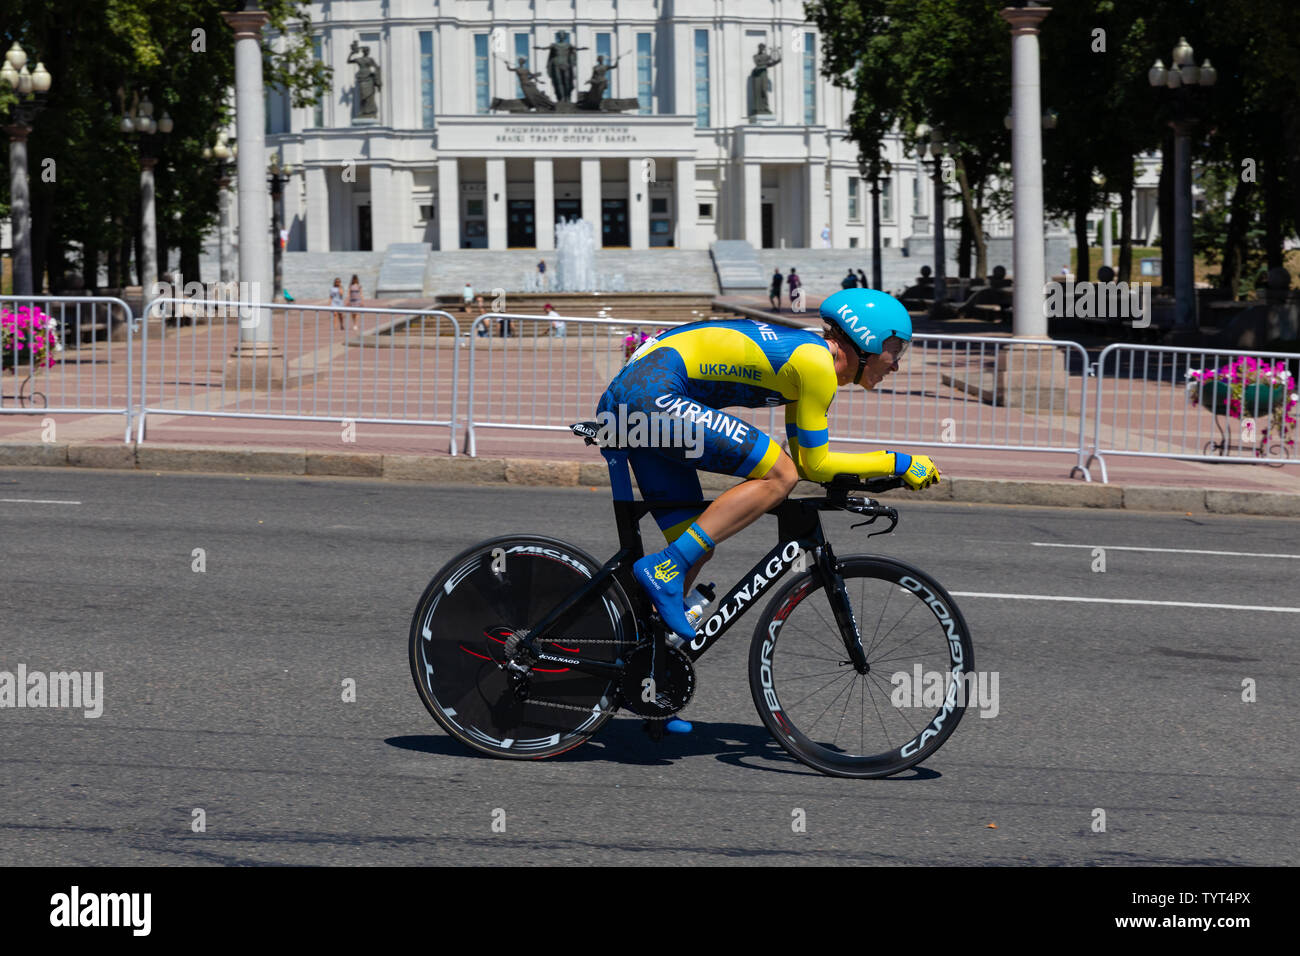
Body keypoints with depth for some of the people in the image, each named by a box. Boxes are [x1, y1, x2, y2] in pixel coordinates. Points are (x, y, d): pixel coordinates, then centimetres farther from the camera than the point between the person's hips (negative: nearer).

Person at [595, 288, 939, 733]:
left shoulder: (805, 355, 20)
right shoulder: (816, 362, -9)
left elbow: (805, 458, 26)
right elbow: (815, 466, -6)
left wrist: (871, 470, 16)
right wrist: (897, 463, 1)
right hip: (655, 394, -10)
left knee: (693, 549, 12)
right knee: (778, 476, -13)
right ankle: (664, 570, -15)